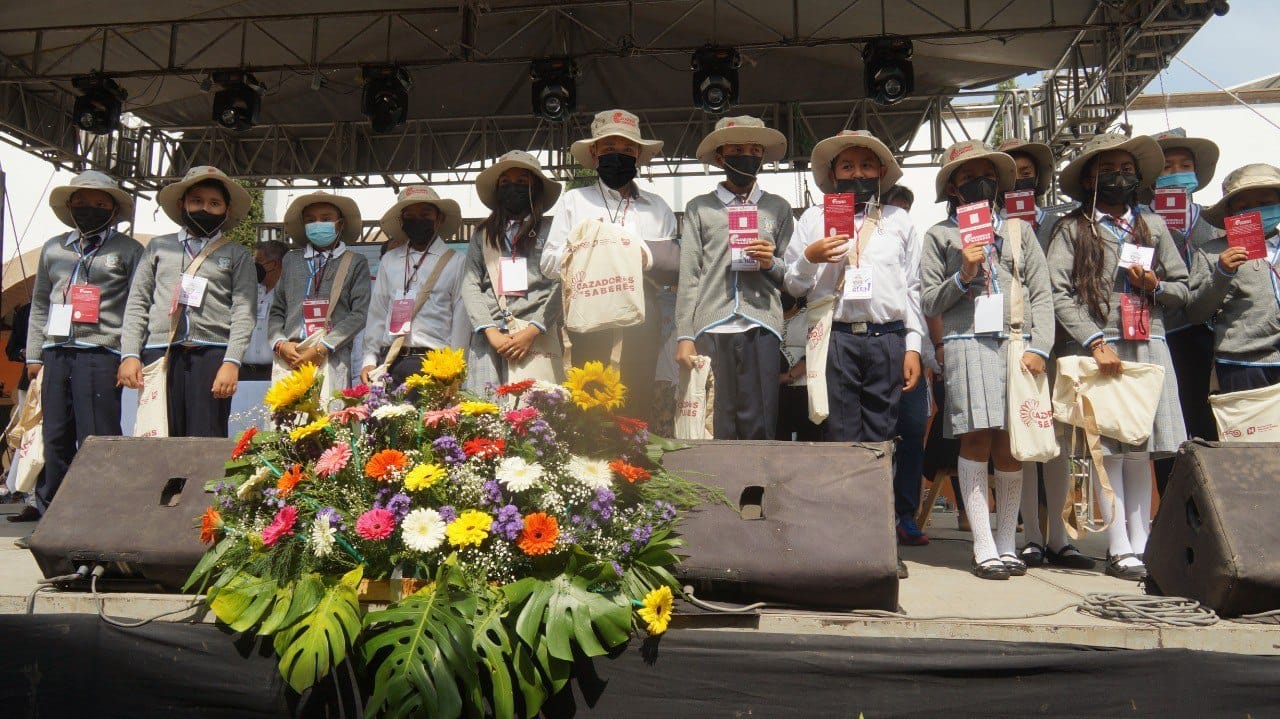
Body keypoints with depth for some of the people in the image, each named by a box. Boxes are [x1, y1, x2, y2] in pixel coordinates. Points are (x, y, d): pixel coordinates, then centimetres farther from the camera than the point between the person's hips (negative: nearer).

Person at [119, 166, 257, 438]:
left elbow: (244, 311, 2)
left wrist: (232, 362, -10)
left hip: (211, 353, -2)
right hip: (159, 352, 2)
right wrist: (130, 354, 3)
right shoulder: (158, 247, 20)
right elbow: (137, 303, 15)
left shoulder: (237, 255, 13)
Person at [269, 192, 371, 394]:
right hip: (289, 361, 3)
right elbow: (277, 310, 19)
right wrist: (280, 344, -1)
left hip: (333, 360, -3)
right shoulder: (291, 260, 21)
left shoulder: (356, 263, 10)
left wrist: (322, 349, -9)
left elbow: (359, 314, 0)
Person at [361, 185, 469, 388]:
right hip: (389, 361, 3)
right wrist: (369, 360, 9)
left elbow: (461, 318, 2)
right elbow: (377, 311, 17)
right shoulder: (389, 260, 17)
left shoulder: (455, 262, 6)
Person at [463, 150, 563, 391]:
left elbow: (559, 286, 1)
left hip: (537, 338, -2)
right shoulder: (483, 234, 20)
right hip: (489, 339, 3)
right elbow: (470, 285, 11)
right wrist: (492, 332, -4)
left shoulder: (550, 231, 11)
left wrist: (532, 331, -10)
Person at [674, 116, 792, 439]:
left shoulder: (778, 208, 18)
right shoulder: (699, 208, 14)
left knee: (759, 429, -4)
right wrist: (684, 336, -1)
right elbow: (688, 275, 7)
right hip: (711, 329, 0)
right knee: (715, 429, 0)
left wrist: (772, 263, -4)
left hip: (762, 328, 1)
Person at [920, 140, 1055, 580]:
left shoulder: (1019, 230, 19)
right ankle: (984, 549, -3)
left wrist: (1039, 348, -1)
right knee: (976, 440, -8)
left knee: (1009, 445, 3)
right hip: (967, 343, -2)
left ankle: (1007, 544, 13)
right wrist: (963, 276, -8)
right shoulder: (940, 235, 13)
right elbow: (928, 303, 8)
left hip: (1018, 344, 2)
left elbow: (1042, 295, 11)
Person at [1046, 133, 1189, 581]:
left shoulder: (1153, 226, 17)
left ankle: (1140, 544, 11)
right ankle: (1120, 549, 0)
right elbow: (1059, 294, -6)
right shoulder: (1072, 229, 5)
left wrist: (1155, 286, -3)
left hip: (1149, 347, 4)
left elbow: (1182, 288, 20)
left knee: (1141, 450, 5)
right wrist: (1096, 343, -14)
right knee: (1108, 449, -5)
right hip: (1098, 349, -4)